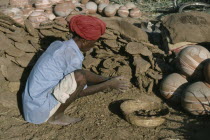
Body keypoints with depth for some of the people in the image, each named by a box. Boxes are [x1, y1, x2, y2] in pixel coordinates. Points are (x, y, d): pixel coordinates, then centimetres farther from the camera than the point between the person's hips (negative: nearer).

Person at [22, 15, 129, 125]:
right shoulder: (72, 56, -20)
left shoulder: (58, 45, 6)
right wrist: (109, 85, -2)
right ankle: (57, 116, -4)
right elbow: (81, 91, -10)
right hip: (41, 109, -9)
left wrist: (107, 80, 9)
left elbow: (83, 72, 16)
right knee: (80, 77, -23)